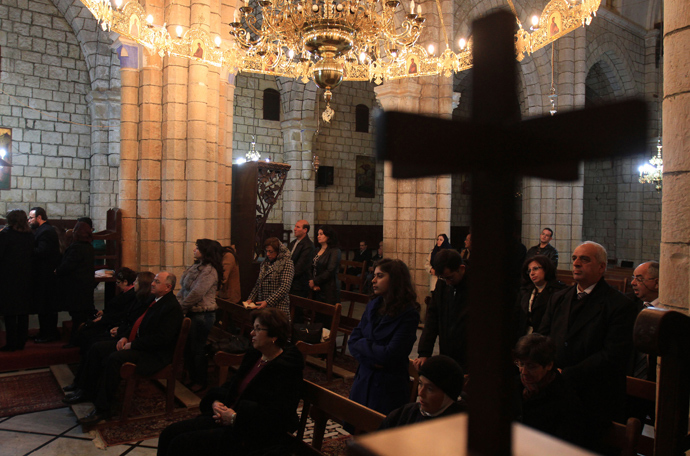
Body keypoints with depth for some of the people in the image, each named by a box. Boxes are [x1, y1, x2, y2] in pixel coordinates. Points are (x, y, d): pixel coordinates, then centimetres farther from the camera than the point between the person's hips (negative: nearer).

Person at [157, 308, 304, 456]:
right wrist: (216, 402, 0)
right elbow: (231, 385, 21)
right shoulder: (253, 355, 9)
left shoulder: (286, 371, -17)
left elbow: (275, 417, -23)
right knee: (168, 434, -2)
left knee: (180, 444, -15)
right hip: (228, 417, 9)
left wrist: (235, 417, -18)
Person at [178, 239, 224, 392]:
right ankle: (193, 378, 31)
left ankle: (201, 382, 19)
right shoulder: (196, 267, 10)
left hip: (202, 315, -9)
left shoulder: (209, 270, -19)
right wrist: (178, 304, -1)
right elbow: (183, 289, 12)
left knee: (197, 349, 3)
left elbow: (196, 294, -23)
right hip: (191, 313, 9)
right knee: (188, 348, 16)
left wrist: (181, 307, -13)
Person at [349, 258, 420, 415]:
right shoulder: (373, 305, 5)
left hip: (388, 389, -6)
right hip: (363, 383, 6)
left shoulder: (408, 314, -15)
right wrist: (371, 360, -14)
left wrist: (362, 344, -7)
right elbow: (353, 340, 2)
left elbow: (390, 355, -20)